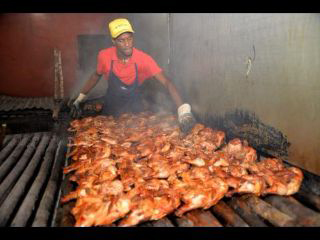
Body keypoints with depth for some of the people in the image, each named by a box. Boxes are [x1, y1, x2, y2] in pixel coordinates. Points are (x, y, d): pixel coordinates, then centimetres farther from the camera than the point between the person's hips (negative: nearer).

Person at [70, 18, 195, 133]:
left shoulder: (144, 59, -26)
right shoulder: (104, 56, -20)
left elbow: (167, 82, -33)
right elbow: (96, 75, 1)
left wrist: (183, 110, -46)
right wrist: (78, 100, 0)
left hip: (134, 108, -1)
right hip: (111, 106, 1)